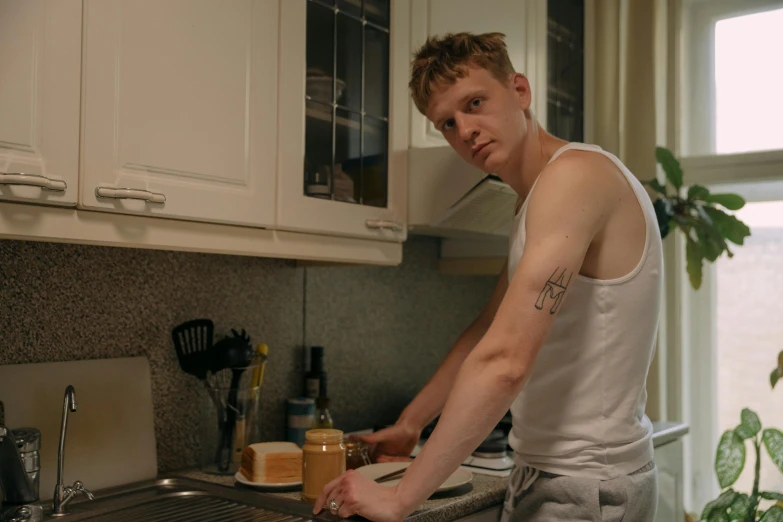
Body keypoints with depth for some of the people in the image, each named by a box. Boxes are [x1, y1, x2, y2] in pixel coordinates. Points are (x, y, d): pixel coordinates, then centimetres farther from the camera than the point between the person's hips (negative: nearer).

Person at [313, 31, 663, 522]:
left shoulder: (574, 173, -21)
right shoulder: (534, 205, 12)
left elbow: (504, 362, -29)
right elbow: (487, 331, 19)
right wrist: (409, 424, 19)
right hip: (552, 471, 9)